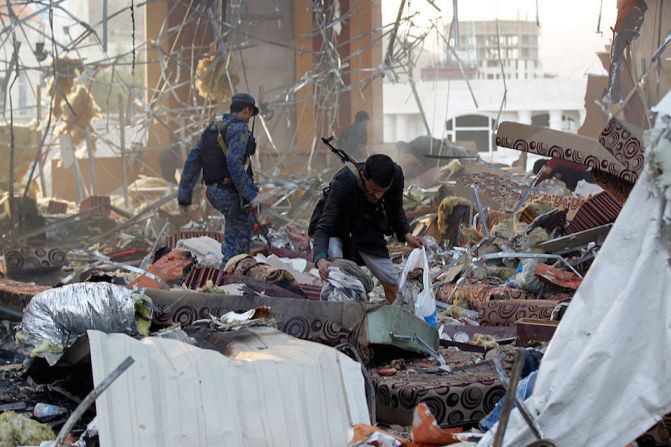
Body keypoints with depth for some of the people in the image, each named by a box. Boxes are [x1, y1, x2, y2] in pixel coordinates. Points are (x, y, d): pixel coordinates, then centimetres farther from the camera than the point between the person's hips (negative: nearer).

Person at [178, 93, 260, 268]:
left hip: (213, 191, 9)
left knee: (248, 217, 28)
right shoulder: (239, 129, -13)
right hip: (232, 193, -9)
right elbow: (234, 162, -27)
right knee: (238, 239, 0)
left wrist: (184, 192, 14)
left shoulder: (211, 129, 12)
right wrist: (251, 195, -27)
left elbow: (193, 160, 11)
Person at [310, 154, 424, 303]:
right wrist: (320, 259, -54)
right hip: (337, 230, -4)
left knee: (392, 283, -2)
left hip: (366, 233, 4)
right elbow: (323, 227, -36)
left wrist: (406, 235, -19)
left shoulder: (396, 174, -23)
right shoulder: (344, 182, -36)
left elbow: (396, 210, -2)